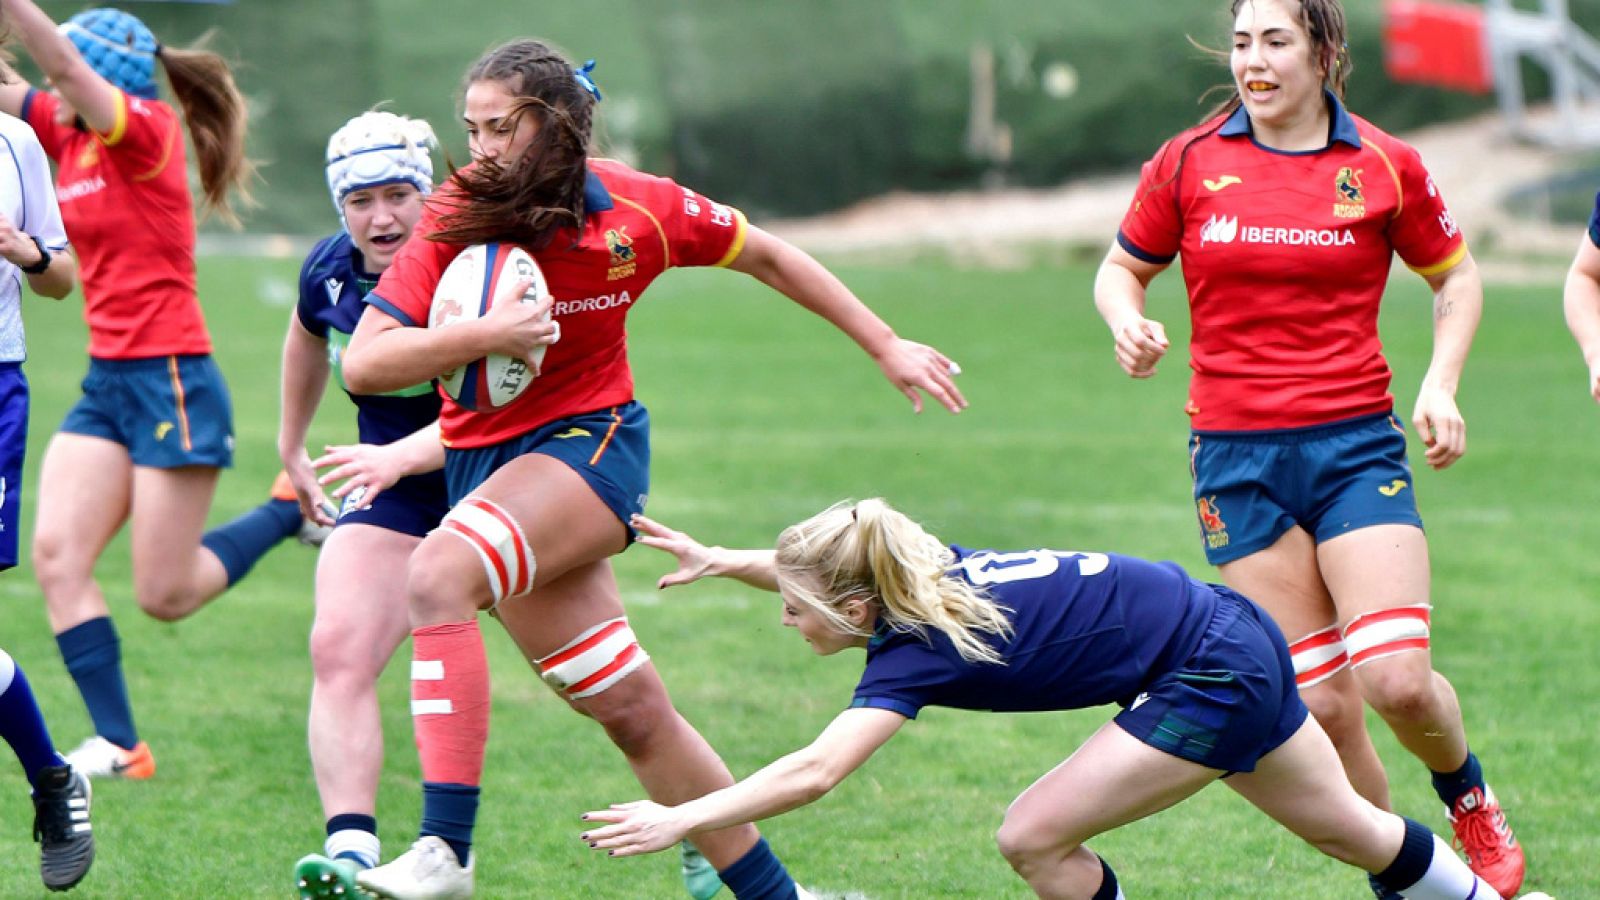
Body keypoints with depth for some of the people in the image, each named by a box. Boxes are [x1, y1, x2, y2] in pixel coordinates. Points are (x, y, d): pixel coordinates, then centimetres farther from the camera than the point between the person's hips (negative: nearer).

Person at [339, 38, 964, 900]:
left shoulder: (636, 211, -7)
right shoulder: (455, 220, -7)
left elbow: (765, 256, 10)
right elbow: (363, 363, -13)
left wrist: (888, 348, 14)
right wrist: (486, 334, -27)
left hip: (590, 443, -3)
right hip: (485, 462, 3)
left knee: (437, 576, -31)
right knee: (632, 713, 2)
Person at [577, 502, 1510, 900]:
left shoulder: (918, 646, -23)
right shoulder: (931, 566, -2)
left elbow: (812, 773, -33)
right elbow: (820, 565, 21)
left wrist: (681, 819, -33)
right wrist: (725, 561, 12)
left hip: (1212, 680, -9)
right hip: (1230, 630, 9)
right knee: (1343, 825, 25)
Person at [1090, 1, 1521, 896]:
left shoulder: (1385, 167, 0)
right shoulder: (1189, 163, 2)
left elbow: (1457, 277, 13)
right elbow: (1124, 268, 15)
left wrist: (1441, 385, -2)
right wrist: (1129, 324, -8)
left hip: (1356, 444, -1)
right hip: (1236, 453, 1)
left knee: (1397, 680, -15)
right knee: (1319, 703, -4)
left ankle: (1472, 801, 18)